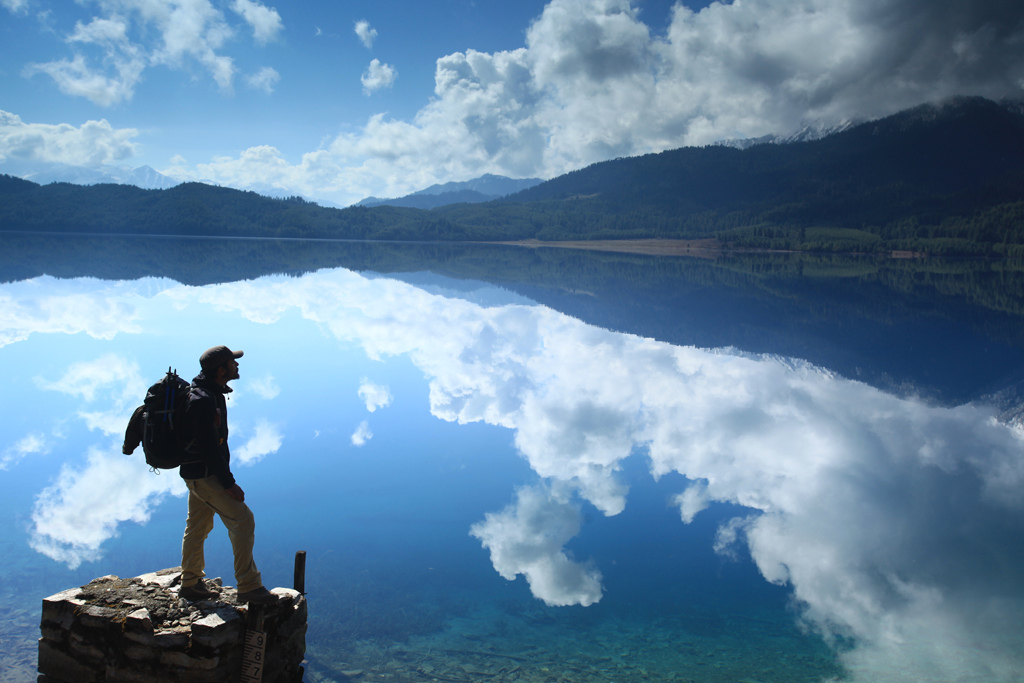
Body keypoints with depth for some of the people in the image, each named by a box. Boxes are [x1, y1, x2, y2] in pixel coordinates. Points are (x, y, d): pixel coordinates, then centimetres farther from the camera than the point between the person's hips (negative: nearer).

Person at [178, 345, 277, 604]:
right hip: (203, 474, -11)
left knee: (198, 526, 18)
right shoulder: (203, 400, -24)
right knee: (242, 520, -11)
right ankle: (248, 587, -7)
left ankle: (190, 584, 31)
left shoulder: (211, 393, 10)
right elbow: (209, 448, -25)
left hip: (199, 473, 11)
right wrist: (229, 483, -22)